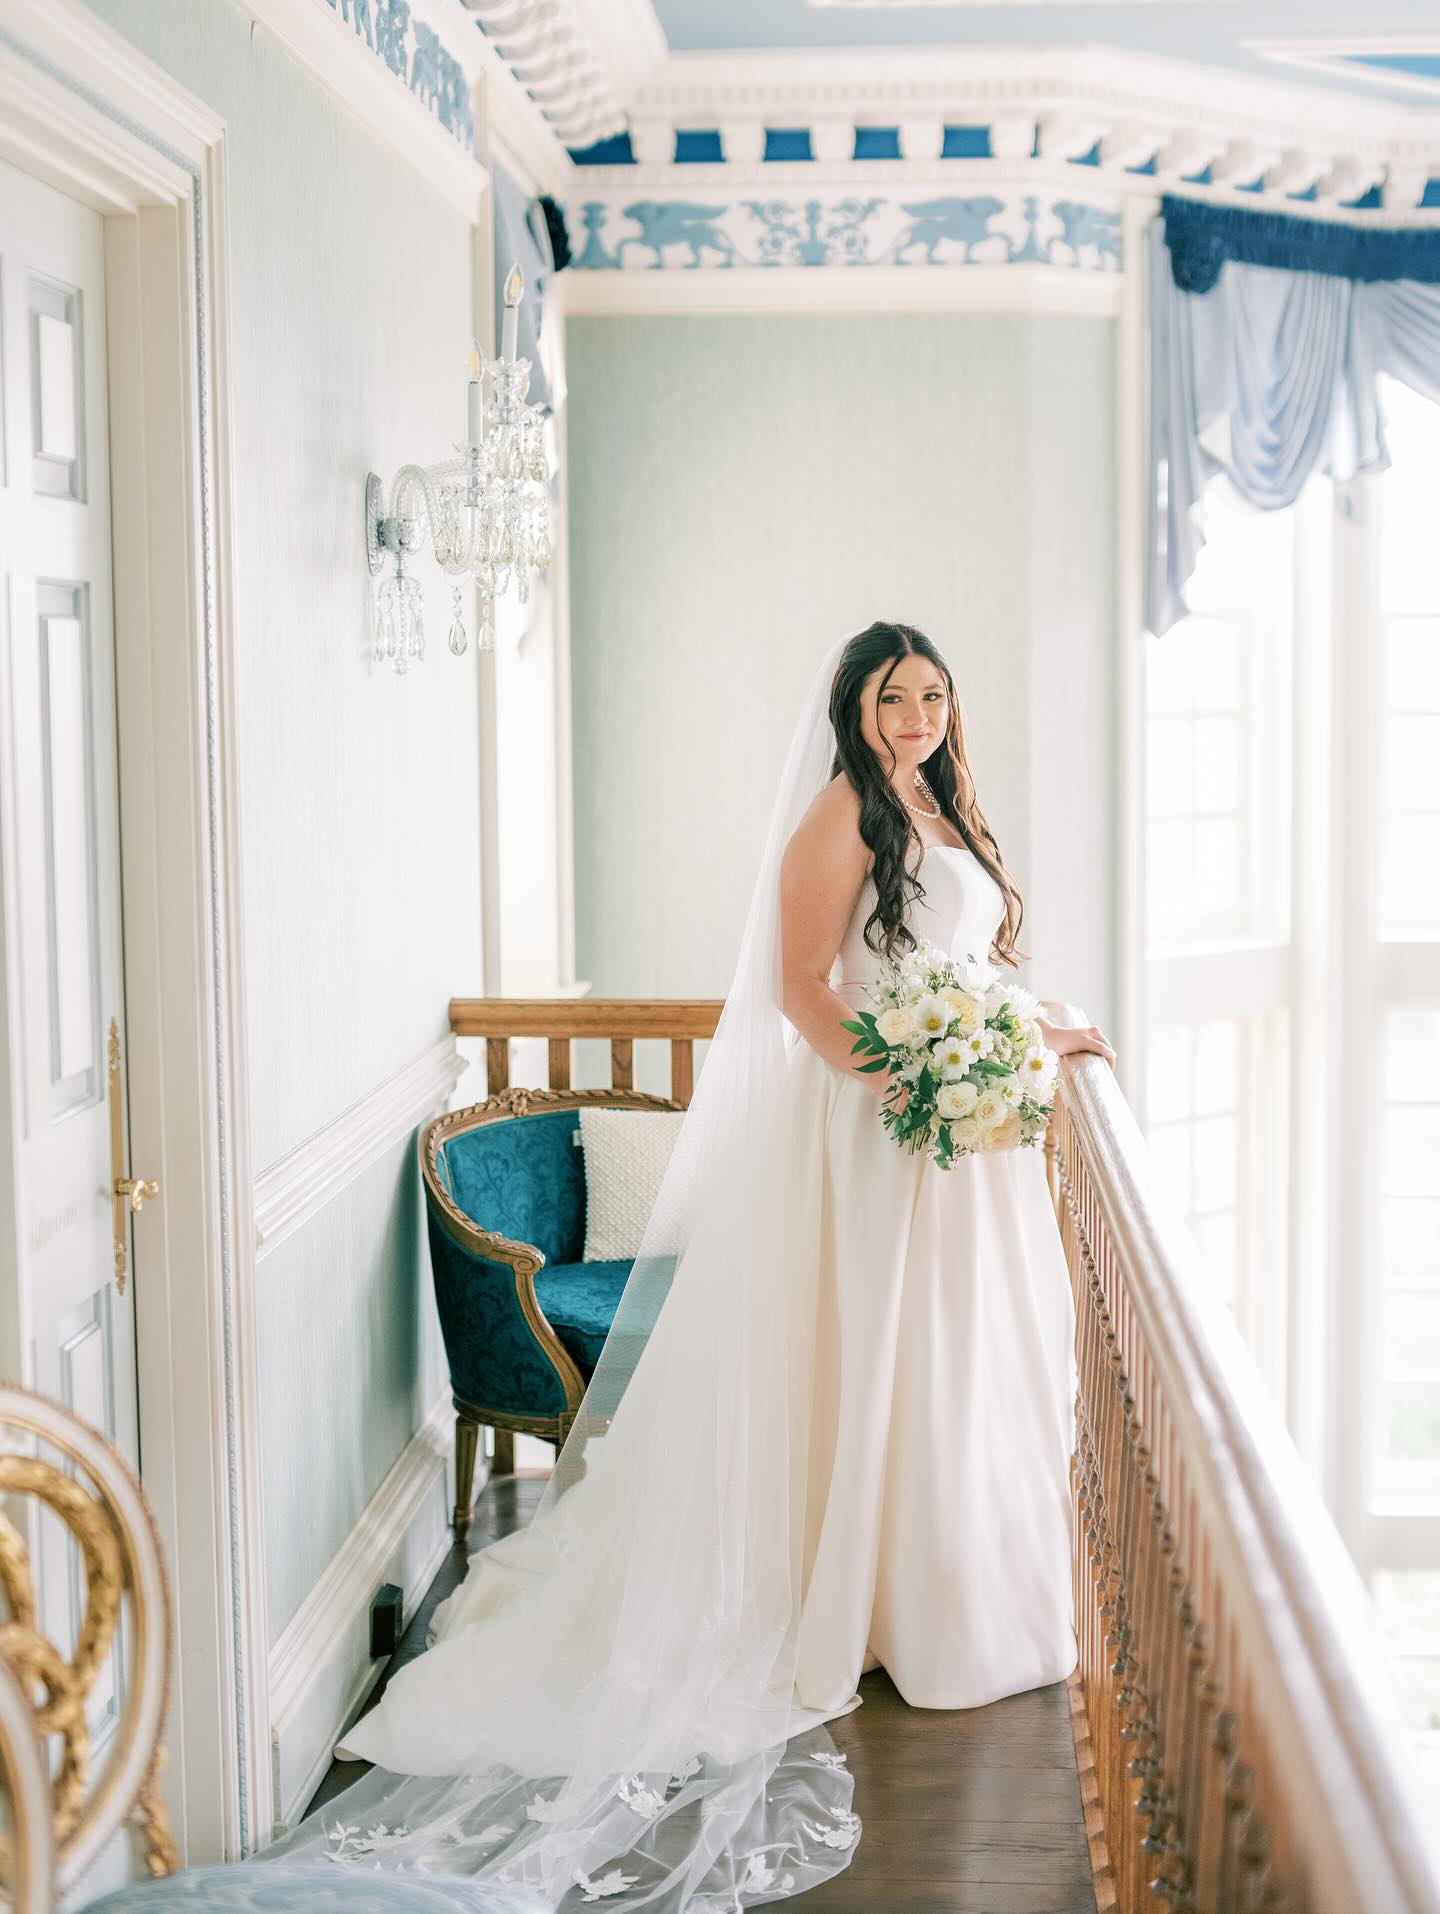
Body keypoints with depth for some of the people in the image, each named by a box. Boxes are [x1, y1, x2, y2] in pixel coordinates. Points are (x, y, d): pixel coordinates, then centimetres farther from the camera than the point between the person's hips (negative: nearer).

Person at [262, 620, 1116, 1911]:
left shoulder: (947, 813, 17)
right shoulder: (841, 811, -9)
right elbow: (799, 981, -16)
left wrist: (1035, 1036, 17)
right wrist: (883, 1077, -28)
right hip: (876, 1128, -9)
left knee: (975, 1355, 13)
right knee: (882, 1359, -3)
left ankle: (975, 1598, 26)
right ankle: (891, 1614, 7)